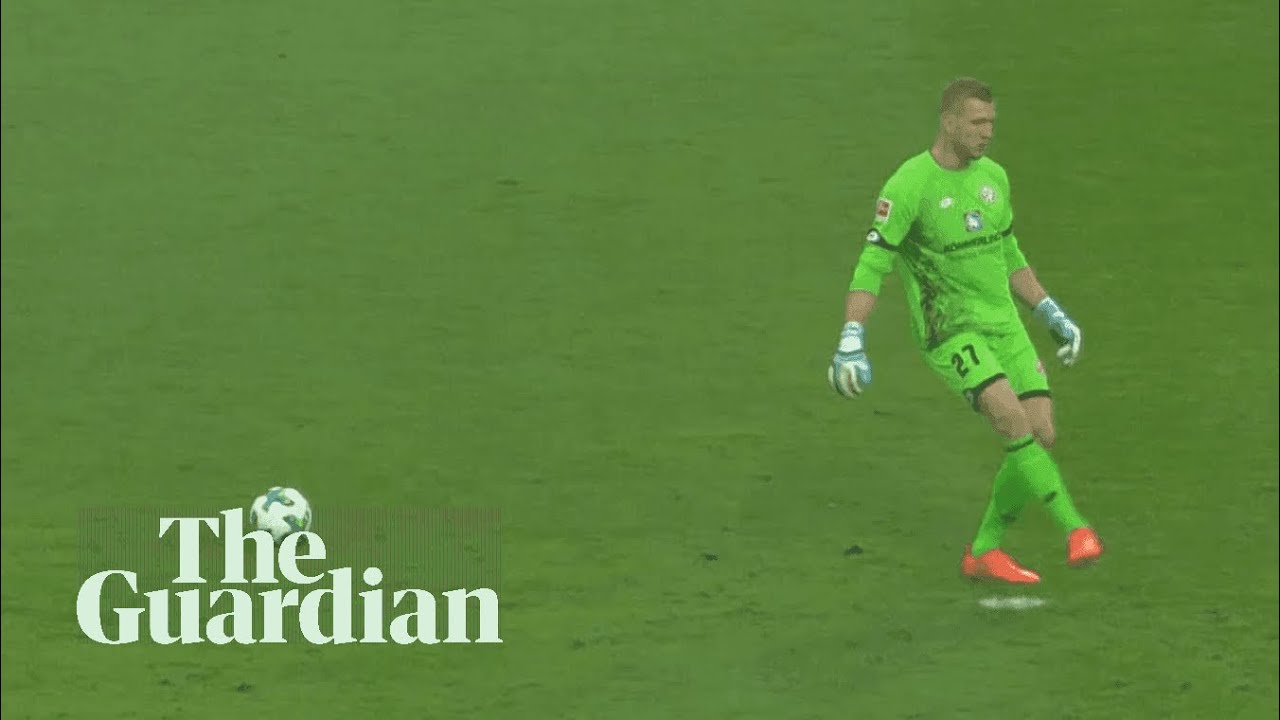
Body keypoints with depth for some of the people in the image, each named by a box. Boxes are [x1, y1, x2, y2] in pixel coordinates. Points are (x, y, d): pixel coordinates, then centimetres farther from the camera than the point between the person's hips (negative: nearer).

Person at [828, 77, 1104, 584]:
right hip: (949, 330, -7)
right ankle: (1075, 528, -25)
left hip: (1004, 326, 7)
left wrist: (1053, 316, 22)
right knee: (1011, 417, -25)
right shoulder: (909, 185, -13)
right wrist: (851, 342, -24)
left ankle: (984, 552, 10)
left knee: (1041, 434, -3)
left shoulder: (993, 177, 9)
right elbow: (871, 266, -15)